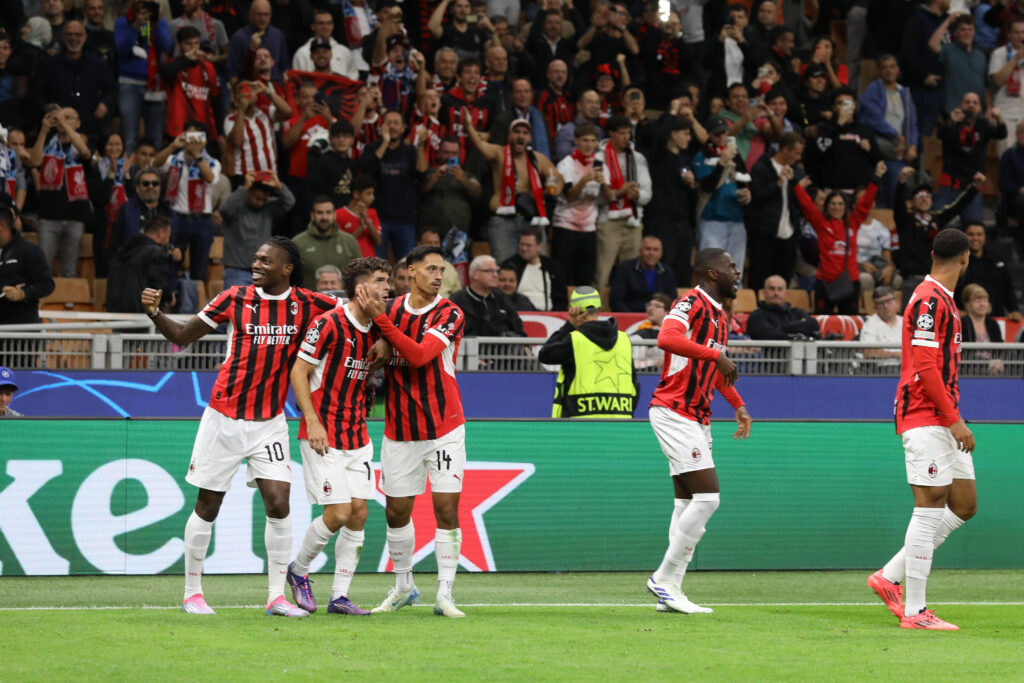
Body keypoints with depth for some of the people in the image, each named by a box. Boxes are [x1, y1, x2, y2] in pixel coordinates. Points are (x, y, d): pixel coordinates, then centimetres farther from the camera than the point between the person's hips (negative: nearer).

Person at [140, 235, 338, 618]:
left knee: (278, 503, -10)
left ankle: (277, 596, 0)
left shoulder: (306, 304, -3)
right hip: (224, 416, 0)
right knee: (208, 506, 5)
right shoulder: (236, 298, -3)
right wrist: (155, 314, -13)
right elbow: (183, 336, 4)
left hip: (270, 422, 1)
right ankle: (192, 593, 17)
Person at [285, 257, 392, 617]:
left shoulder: (376, 330, 7)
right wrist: (313, 421, -16)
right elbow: (298, 372, -10)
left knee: (358, 512, 0)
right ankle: (298, 571, 15)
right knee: (338, 513, -10)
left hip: (357, 436, 7)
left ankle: (339, 596, 7)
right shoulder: (329, 324, -13)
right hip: (324, 436, -7)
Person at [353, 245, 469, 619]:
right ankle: (403, 587, 25)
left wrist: (380, 318, -26)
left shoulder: (450, 315, -9)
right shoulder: (390, 308, 3)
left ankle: (444, 594, -3)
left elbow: (418, 355, -23)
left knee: (446, 509, -8)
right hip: (400, 430, 3)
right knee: (396, 512, 7)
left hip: (444, 427, -3)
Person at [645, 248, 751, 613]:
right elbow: (667, 338, -33)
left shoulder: (719, 315, 18)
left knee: (688, 503, 8)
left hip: (696, 418, 10)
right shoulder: (691, 304, -12)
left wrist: (739, 406, 22)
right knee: (707, 497, -14)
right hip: (673, 413, -10)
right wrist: (717, 355, -32)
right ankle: (664, 577, -7)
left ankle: (671, 589, 10)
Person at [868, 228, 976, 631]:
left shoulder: (942, 299, 18)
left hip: (943, 419, 10)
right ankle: (914, 611, -7)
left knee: (964, 505, 9)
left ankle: (891, 577, 13)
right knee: (930, 507, -9)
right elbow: (924, 366, -20)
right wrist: (954, 419, -20)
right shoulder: (930, 299, -13)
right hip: (927, 419, -10)